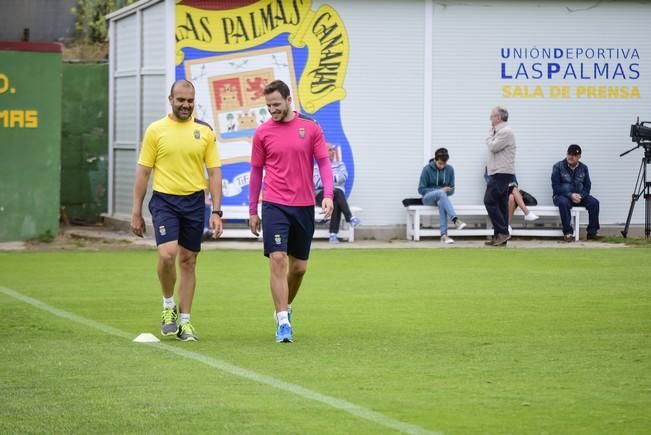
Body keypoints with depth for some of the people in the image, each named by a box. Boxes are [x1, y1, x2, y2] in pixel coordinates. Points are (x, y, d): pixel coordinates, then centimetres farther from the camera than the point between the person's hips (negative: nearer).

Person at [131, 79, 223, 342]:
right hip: (164, 201, -2)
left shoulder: (204, 131, 5)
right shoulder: (156, 130, 0)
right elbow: (143, 172, 2)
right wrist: (136, 212, 0)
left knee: (188, 261, 6)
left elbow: (214, 173, 6)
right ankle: (168, 305, 5)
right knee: (167, 254, -19)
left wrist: (216, 212, -1)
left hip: (194, 202, 2)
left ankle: (184, 321, 14)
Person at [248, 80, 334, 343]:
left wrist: (328, 195, -13)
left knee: (299, 267, 8)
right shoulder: (262, 133, 2)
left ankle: (285, 309, 32)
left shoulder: (311, 128, 2)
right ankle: (283, 322, -13)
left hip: (304, 206, 2)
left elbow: (324, 163, 3)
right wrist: (252, 211, 9)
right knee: (278, 260, -14)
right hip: (274, 205, -1)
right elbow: (256, 172, 9)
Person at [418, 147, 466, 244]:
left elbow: (452, 190, 9)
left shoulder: (450, 169, 3)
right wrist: (439, 191, -16)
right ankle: (455, 220, -53)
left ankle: (444, 235, -44)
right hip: (428, 197, -2)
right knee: (441, 194, -37)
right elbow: (421, 189, -6)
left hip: (441, 198, 2)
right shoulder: (427, 169, -7)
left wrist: (448, 190, -17)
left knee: (442, 204, -37)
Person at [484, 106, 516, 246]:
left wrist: (490, 134, -4)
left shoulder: (505, 132, -12)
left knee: (490, 201, -13)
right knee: (501, 204, 8)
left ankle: (502, 232, -15)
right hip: (500, 173, 11)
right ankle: (500, 237, 8)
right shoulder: (501, 131, 20)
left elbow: (492, 147, -16)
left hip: (501, 173, -11)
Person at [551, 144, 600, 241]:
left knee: (594, 202, -22)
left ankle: (592, 232, -15)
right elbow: (555, 186, -10)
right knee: (564, 203, -39)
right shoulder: (558, 167, -5)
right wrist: (570, 195, -22)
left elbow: (587, 186, 7)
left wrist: (580, 196, -15)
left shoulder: (583, 168, 7)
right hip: (562, 196, -4)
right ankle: (568, 232, -32)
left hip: (579, 196, 4)